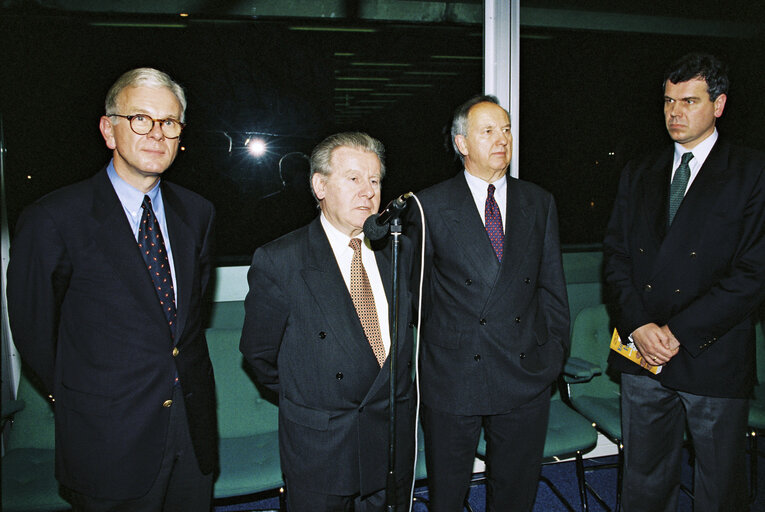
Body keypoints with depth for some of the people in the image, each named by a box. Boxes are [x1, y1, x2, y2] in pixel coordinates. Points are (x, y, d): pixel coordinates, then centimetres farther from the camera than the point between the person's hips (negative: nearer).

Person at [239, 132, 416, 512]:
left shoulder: (400, 251, 0)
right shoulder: (277, 260, -13)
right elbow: (258, 352, -6)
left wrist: (396, 387, 8)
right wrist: (307, 397, 1)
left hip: (394, 437, 4)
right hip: (319, 444, -4)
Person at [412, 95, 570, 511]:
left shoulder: (539, 203, 7)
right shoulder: (431, 206, -4)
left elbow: (552, 285, 9)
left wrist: (555, 351, 5)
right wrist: (418, 358, -2)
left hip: (526, 378, 3)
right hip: (452, 379, -2)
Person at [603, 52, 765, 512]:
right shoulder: (639, 174, 11)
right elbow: (617, 254, 7)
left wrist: (679, 332, -15)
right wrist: (637, 325, -8)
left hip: (713, 357, -3)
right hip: (642, 355, 3)